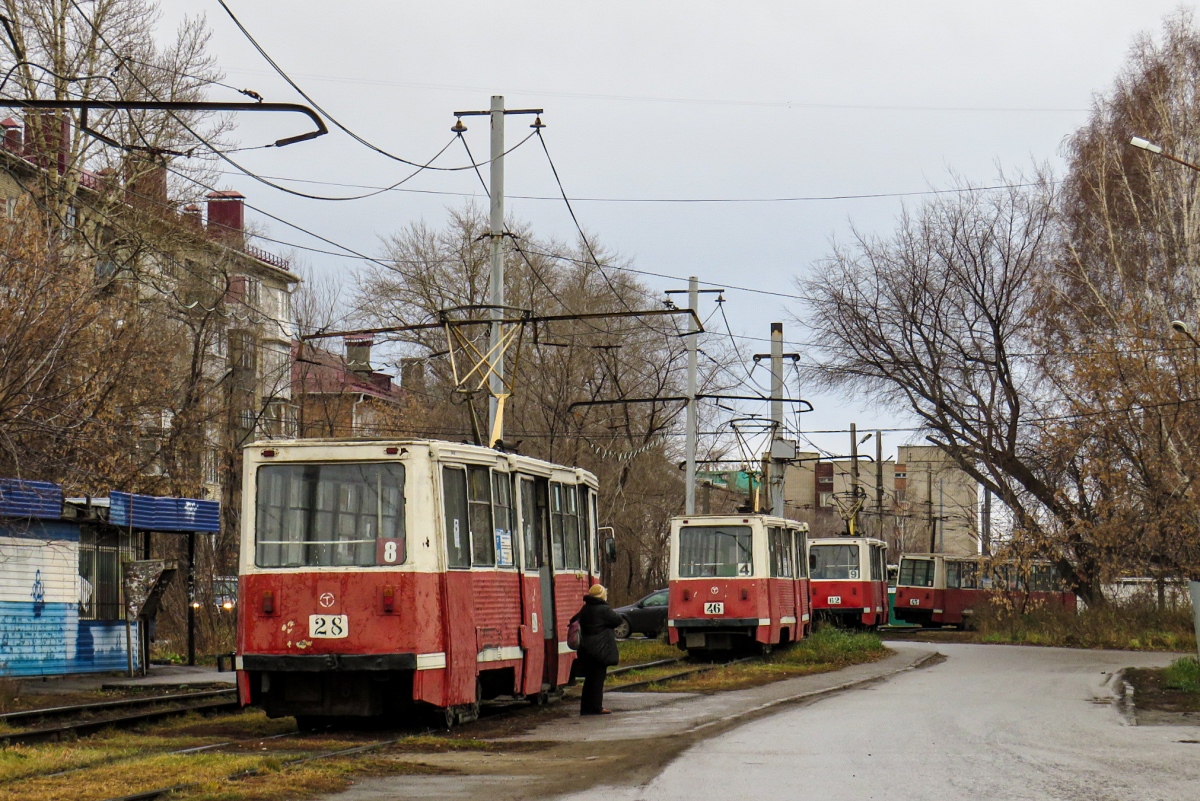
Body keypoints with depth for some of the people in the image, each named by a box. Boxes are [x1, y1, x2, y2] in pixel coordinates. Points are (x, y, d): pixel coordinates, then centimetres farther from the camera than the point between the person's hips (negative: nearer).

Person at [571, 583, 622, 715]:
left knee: (589, 678, 13)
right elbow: (617, 620, -9)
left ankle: (586, 707, 15)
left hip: (586, 649, 8)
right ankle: (596, 707, -2)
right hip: (600, 649, -8)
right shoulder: (604, 609, -14)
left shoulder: (585, 609, 10)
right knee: (598, 678, -2)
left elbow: (574, 621, 17)